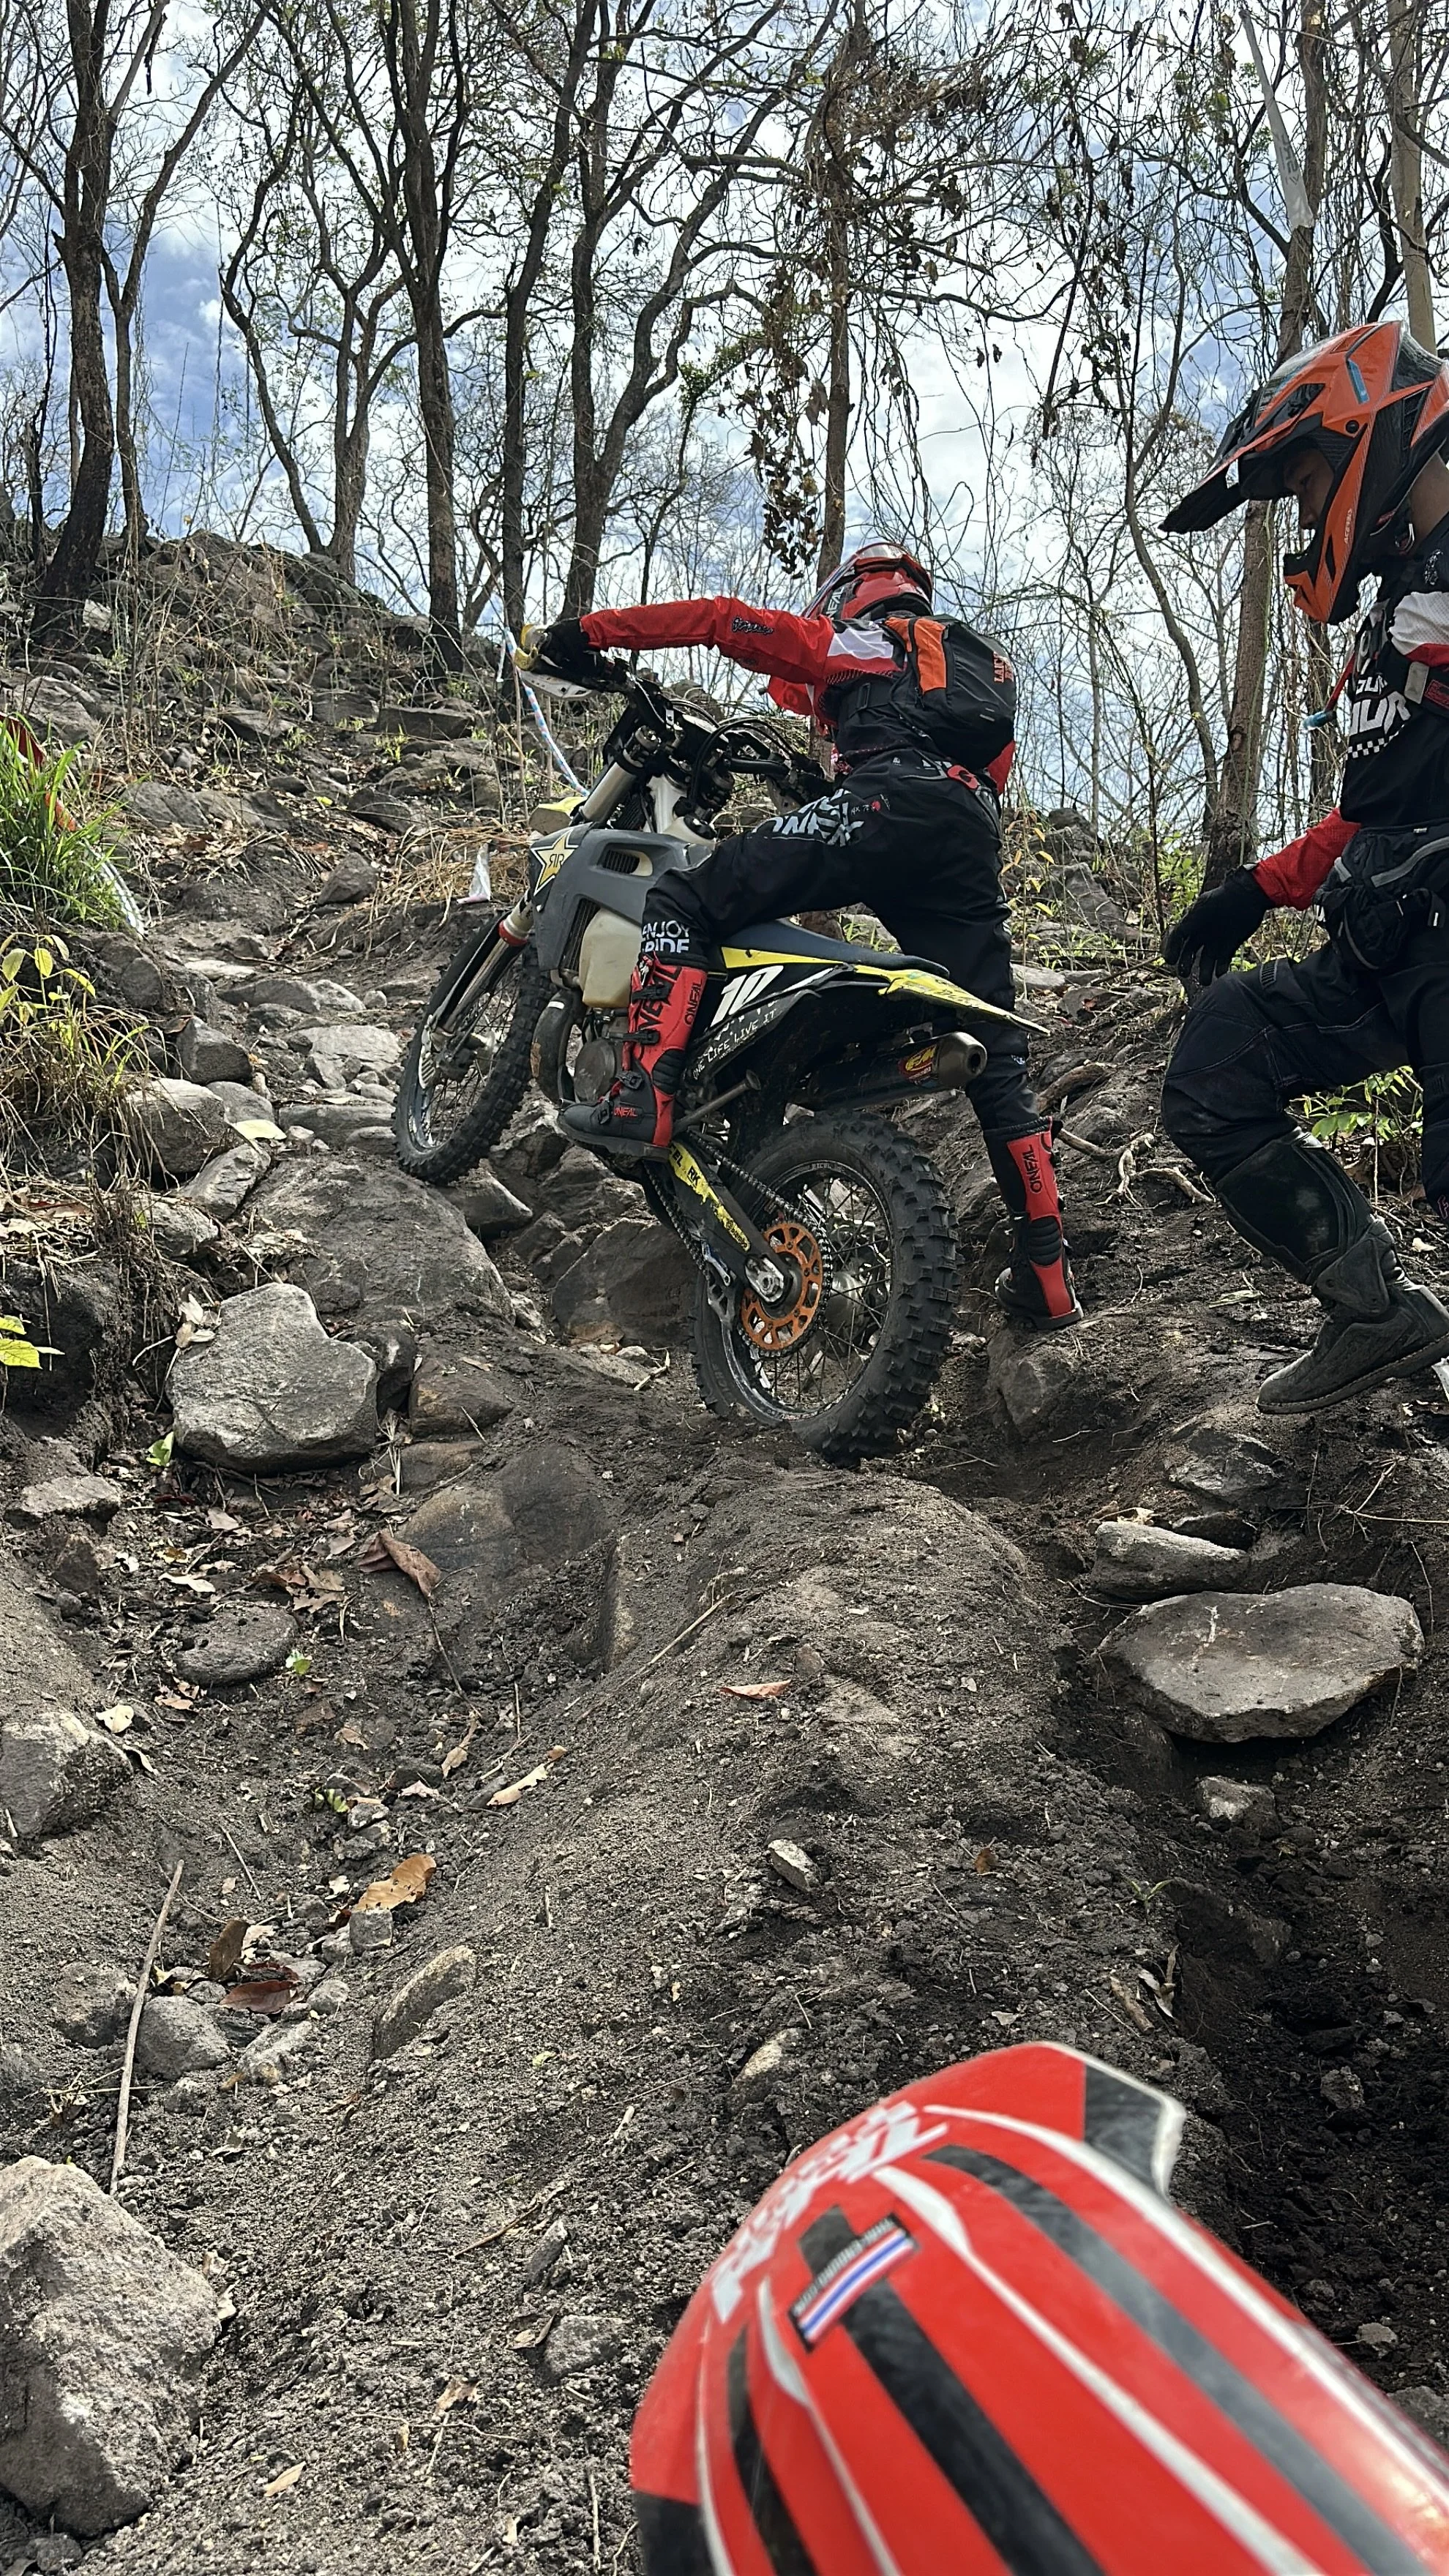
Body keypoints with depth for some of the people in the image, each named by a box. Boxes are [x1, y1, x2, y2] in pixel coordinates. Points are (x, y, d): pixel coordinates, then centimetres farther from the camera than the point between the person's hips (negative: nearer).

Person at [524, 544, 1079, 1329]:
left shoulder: (848, 640, 25)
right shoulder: (984, 662, 42)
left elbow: (723, 619, 17)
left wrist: (589, 629, 20)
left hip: (887, 804, -6)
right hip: (976, 834, 6)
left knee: (682, 900, -2)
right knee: (995, 1061, 10)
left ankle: (644, 1098, -20)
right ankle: (1046, 1278, 10)